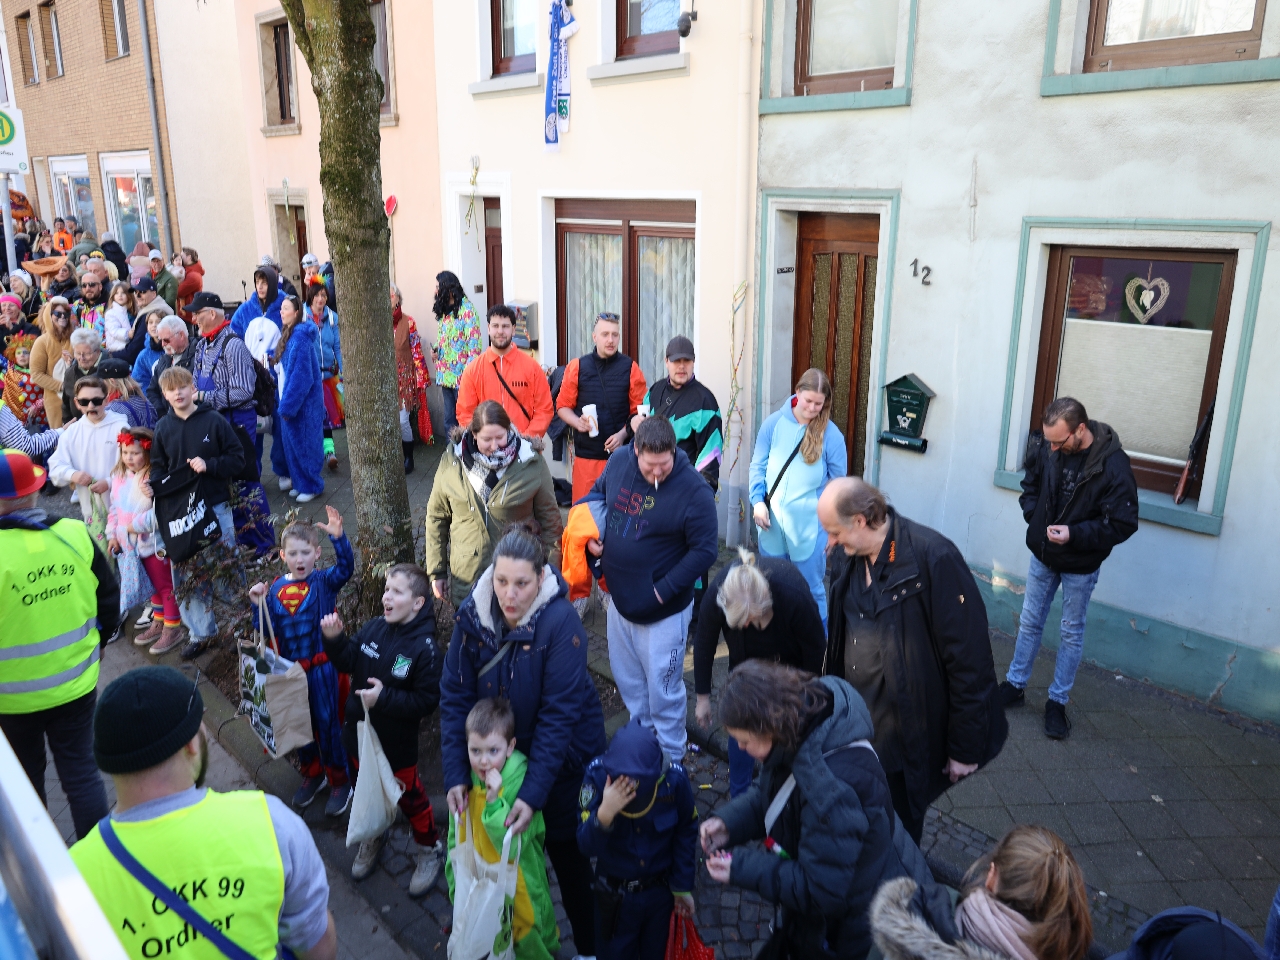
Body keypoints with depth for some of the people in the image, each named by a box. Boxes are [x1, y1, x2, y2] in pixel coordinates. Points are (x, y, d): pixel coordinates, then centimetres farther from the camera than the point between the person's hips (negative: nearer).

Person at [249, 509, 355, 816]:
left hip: (321, 667, -4)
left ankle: (339, 782, 22)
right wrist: (259, 605, -14)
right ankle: (312, 774, 40)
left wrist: (338, 537, -44)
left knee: (327, 723, 5)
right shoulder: (276, 589, 1)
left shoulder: (324, 582, -10)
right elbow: (266, 631, 2)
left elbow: (346, 568, -30)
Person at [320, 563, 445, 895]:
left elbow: (427, 701, -24)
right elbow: (348, 660, 4)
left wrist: (384, 698, -29)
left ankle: (429, 849, 38)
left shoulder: (424, 649, -25)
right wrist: (334, 639, -14)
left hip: (397, 745, -5)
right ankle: (373, 837, 53)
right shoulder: (373, 628, -9)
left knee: (410, 798, 15)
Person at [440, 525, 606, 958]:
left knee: (564, 847, 9)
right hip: (501, 753, 4)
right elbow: (455, 696, -13)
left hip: (562, 756, -4)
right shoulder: (472, 614, -16)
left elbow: (559, 714, -27)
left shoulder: (561, 623, -28)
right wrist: (455, 773, -19)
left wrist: (534, 792, -30)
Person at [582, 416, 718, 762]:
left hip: (663, 609, -6)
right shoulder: (619, 461, -6)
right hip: (620, 598, 6)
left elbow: (704, 551, -19)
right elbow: (597, 494, 14)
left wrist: (663, 591, -21)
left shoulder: (694, 491, -22)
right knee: (626, 679, 24)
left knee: (662, 688, 8)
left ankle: (670, 757, 31)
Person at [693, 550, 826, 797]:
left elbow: (816, 647, -22)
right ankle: (739, 796, 16)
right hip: (747, 657, 2)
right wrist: (703, 697, -6)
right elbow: (704, 644, -16)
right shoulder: (715, 596, -37)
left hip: (792, 658, -1)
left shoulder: (795, 594, -42)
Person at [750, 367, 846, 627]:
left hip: (810, 525, -3)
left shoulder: (831, 435, -7)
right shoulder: (774, 423, -2)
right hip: (771, 520, 3)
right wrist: (758, 501, -8)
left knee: (811, 589, 7)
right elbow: (758, 465, 5)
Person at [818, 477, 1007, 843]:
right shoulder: (856, 559, 2)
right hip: (856, 727, 6)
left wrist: (966, 747, -15)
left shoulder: (933, 558, -22)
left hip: (908, 740, -6)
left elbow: (969, 658, -19)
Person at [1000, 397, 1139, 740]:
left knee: (1072, 633, 11)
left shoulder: (1113, 465, -26)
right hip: (1042, 554, 4)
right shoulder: (1046, 447, -13)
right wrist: (1033, 515, -6)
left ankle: (1058, 702, 23)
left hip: (1080, 566, -4)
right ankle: (1015, 685, 32)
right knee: (1030, 622, 16)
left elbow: (1123, 524, -21)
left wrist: (1074, 534, -30)